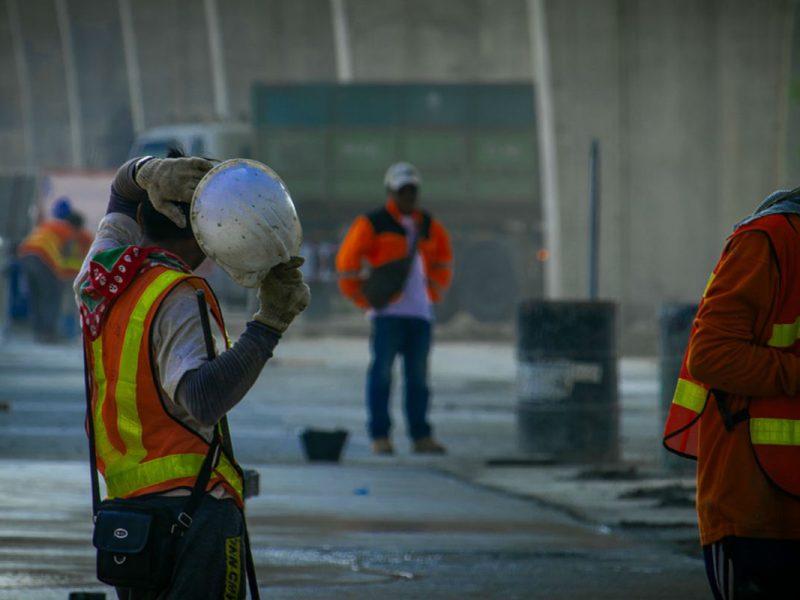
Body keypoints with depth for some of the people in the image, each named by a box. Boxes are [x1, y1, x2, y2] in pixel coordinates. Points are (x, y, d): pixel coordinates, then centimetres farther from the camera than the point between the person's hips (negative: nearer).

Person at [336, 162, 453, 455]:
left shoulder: (428, 226, 14)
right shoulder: (372, 224, -2)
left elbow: (442, 260, 30)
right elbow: (347, 262, -1)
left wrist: (434, 292, 19)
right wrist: (363, 299, -4)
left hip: (420, 312, 5)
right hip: (387, 312, -5)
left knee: (418, 375, 5)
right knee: (382, 372, -6)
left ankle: (420, 435, 7)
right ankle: (379, 436, -4)